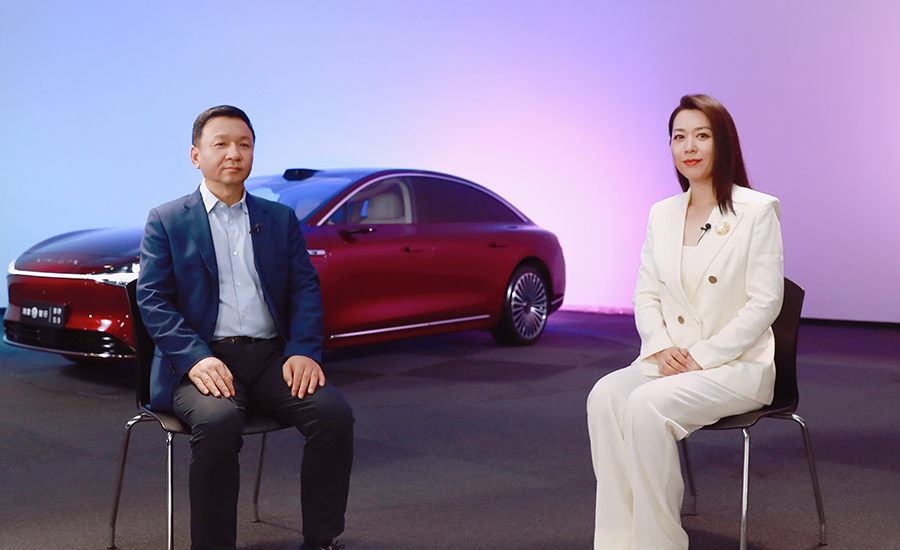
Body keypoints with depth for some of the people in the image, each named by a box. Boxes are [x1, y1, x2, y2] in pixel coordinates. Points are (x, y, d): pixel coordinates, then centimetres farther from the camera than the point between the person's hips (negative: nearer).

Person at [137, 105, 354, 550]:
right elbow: (152, 299, -1)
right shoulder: (166, 221, 9)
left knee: (334, 414, -23)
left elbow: (305, 288, 10)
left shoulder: (281, 218, 18)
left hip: (273, 355, 3)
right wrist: (195, 358, -17)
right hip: (203, 359, -3)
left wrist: (303, 350, -8)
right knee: (217, 423, -35)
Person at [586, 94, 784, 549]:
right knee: (605, 396, -24)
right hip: (668, 359, 5)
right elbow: (645, 294, 12)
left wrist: (701, 356, -15)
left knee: (647, 405, -30)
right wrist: (661, 346, -8)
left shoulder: (757, 210, -4)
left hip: (736, 364, -5)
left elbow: (764, 302, -8)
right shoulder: (662, 214, 12)